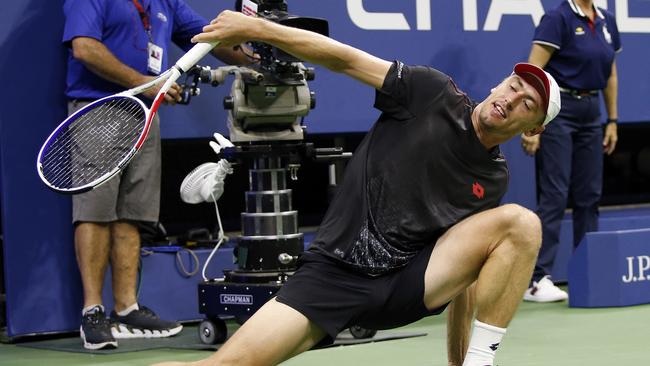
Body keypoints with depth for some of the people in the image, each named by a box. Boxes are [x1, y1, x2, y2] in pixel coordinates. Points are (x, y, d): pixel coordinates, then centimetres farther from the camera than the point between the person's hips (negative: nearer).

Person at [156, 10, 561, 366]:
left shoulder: (494, 179, 8)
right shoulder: (434, 93, -3)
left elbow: (466, 265, 15)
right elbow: (345, 59, -3)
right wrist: (255, 27, -9)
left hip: (406, 284, 3)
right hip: (334, 273, -3)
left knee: (523, 224, -19)